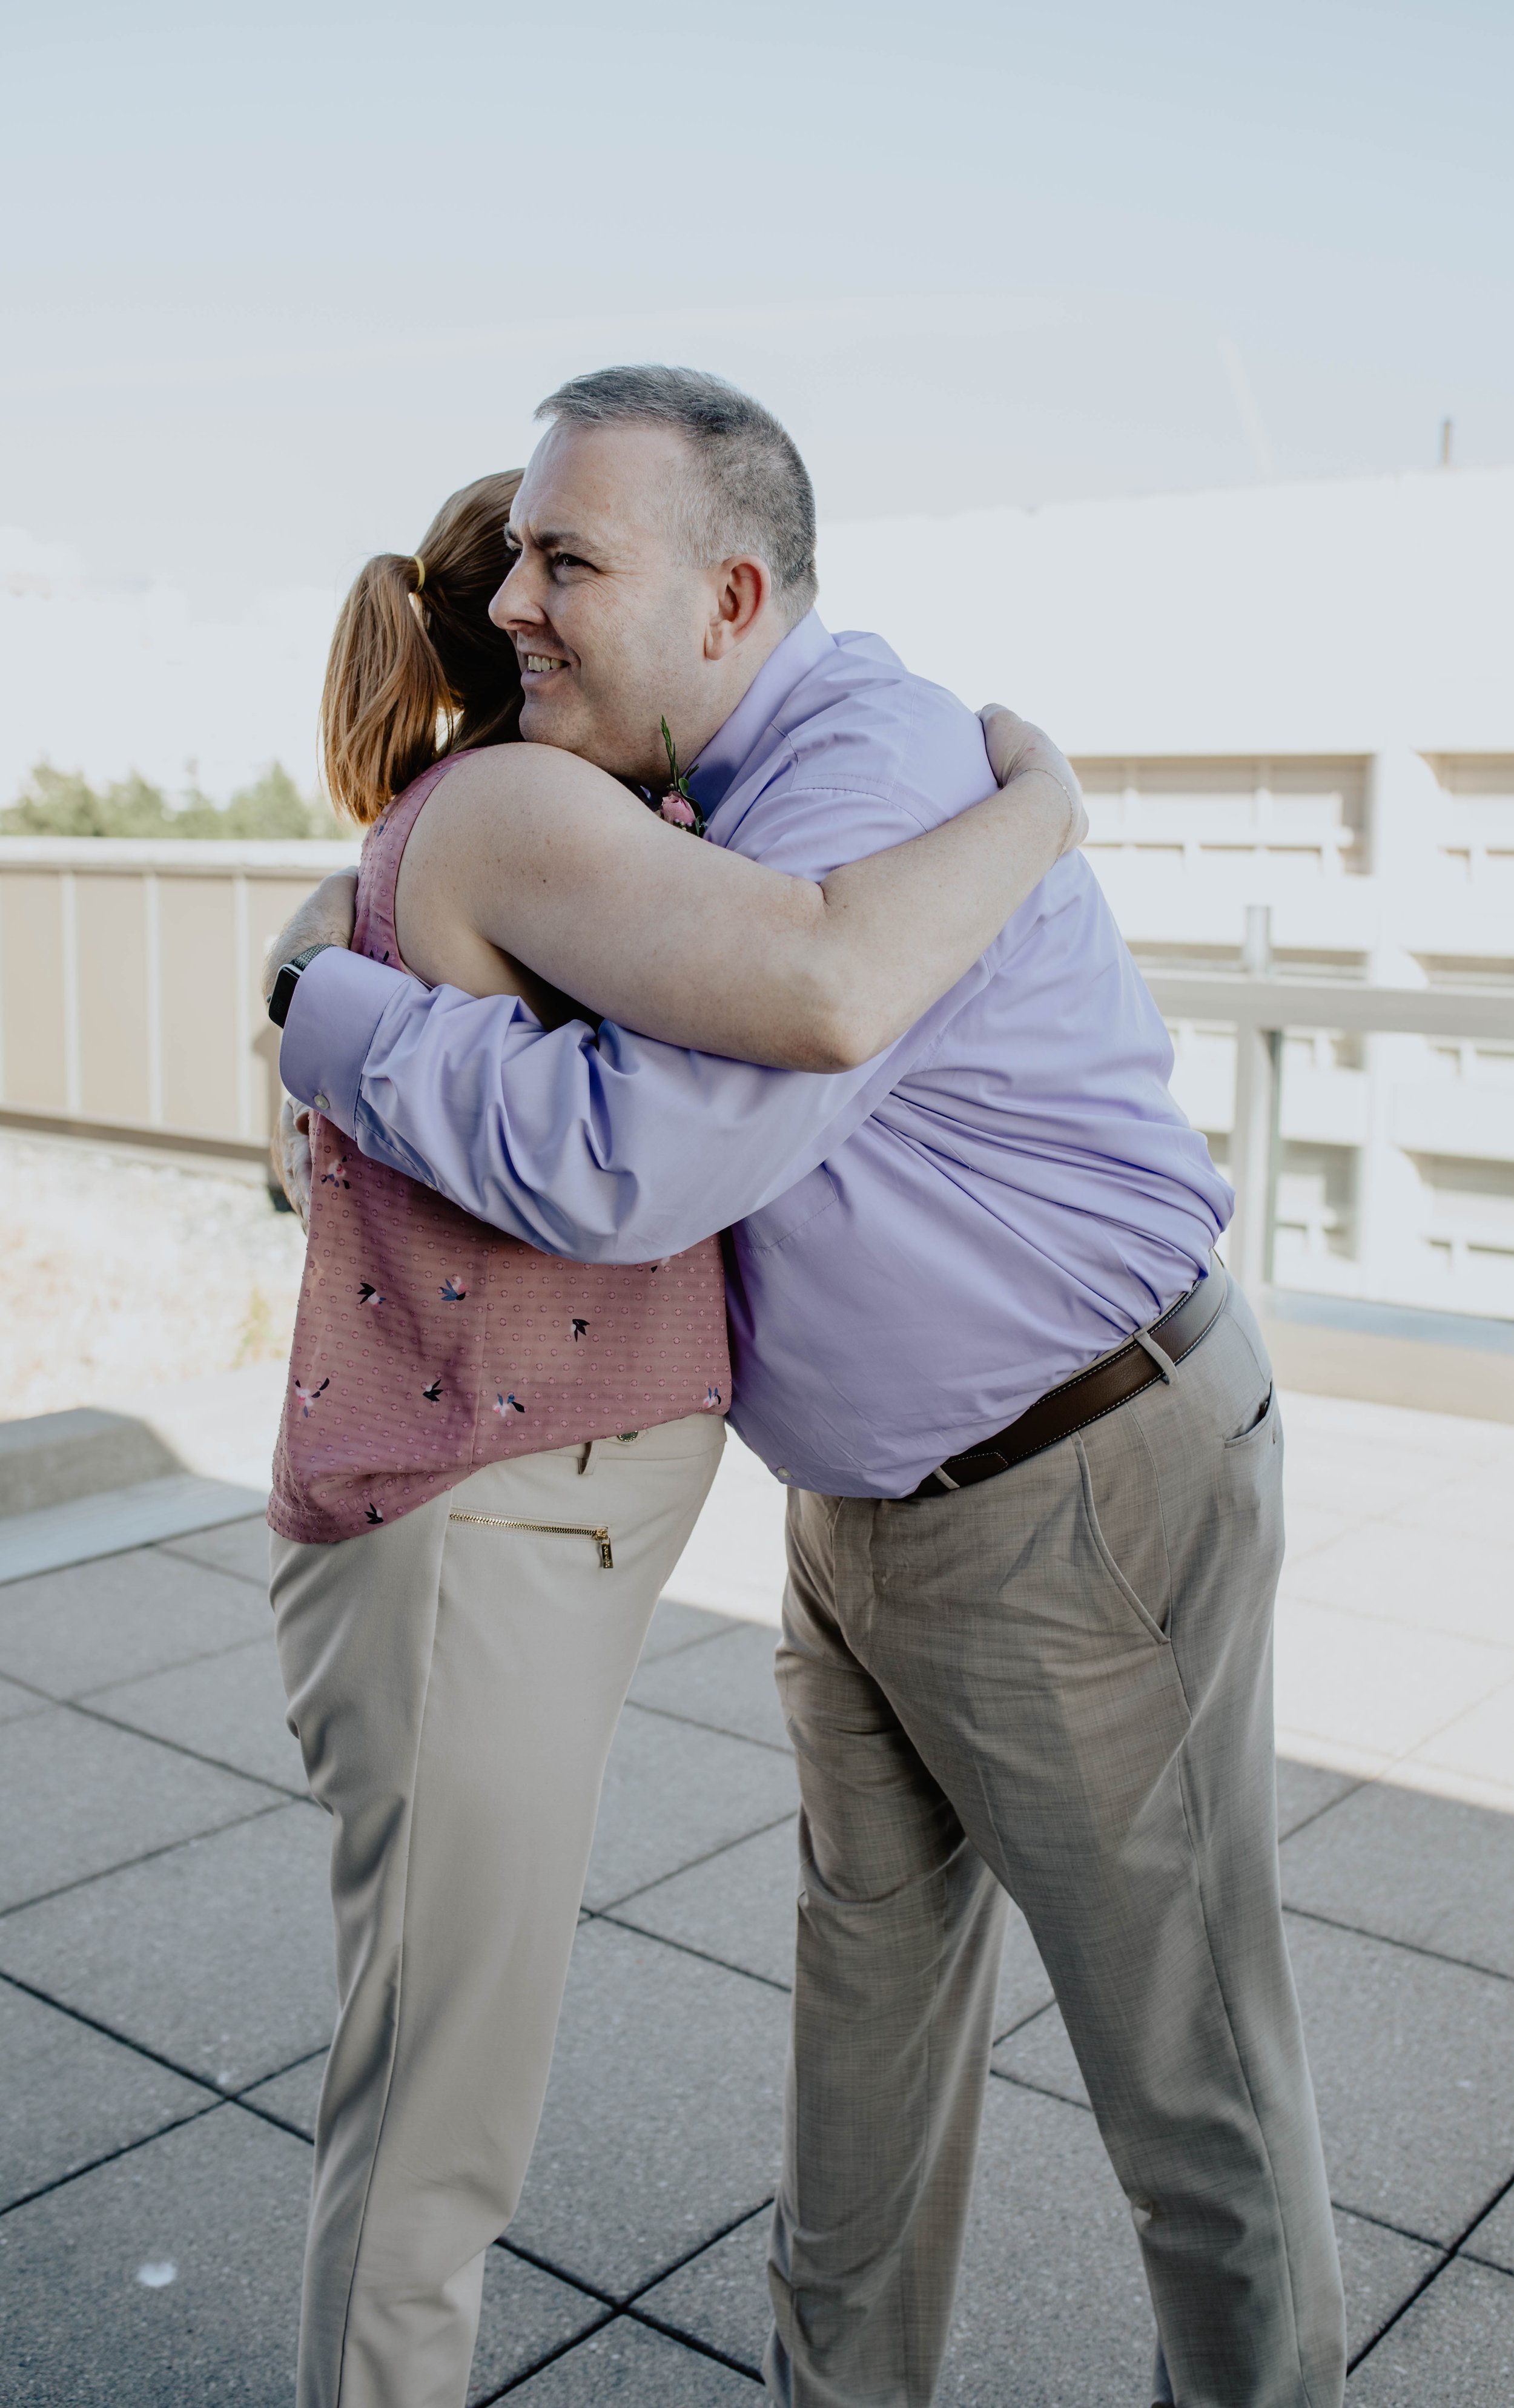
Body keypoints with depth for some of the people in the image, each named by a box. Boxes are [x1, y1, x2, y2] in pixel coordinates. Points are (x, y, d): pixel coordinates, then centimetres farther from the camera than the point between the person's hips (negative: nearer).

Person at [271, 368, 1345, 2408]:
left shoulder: (875, 784, -27)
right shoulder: (722, 778, 4)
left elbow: (629, 1164, -36)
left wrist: (338, 1021, -21)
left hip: (1092, 1491, -9)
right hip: (882, 1487, 9)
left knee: (1181, 2039, 8)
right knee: (873, 1972, 20)